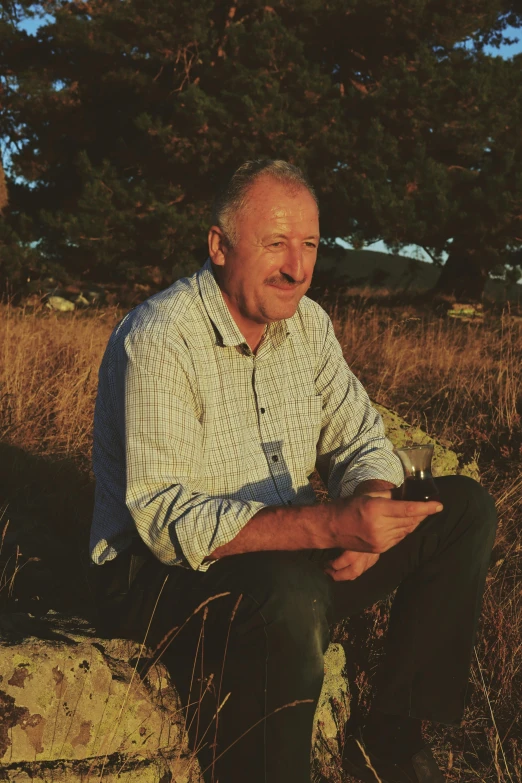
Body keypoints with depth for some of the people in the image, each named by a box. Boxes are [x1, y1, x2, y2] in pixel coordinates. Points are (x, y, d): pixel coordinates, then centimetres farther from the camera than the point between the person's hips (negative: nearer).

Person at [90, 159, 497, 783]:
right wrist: (330, 524, -37)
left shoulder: (307, 322, 4)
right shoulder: (160, 340, -19)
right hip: (164, 572, -8)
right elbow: (166, 520, -26)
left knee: (462, 507, -2)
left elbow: (360, 442, 6)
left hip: (292, 557, 8)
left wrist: (369, 510, -19)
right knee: (288, 595, -40)